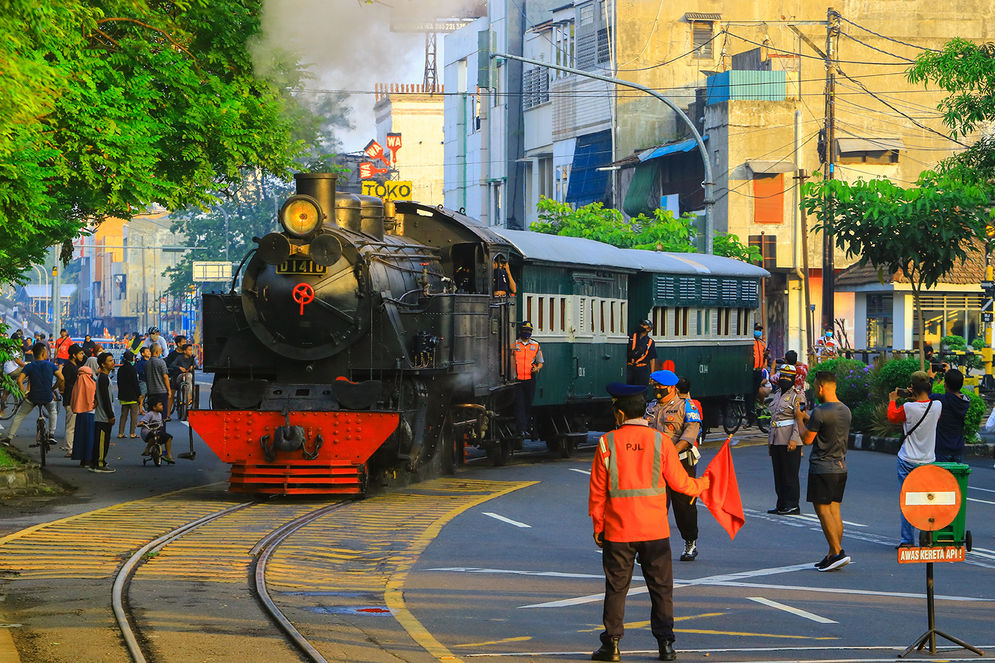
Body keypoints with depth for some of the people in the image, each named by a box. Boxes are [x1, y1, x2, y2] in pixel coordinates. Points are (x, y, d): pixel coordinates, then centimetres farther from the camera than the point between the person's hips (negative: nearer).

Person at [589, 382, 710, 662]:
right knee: (661, 588, 8)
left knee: (616, 588, 7)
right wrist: (704, 484, 23)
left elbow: (597, 490, -1)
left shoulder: (608, 442, -4)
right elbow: (679, 482, 3)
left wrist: (598, 526, 8)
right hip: (655, 530, 1)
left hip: (618, 531, -1)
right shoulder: (659, 441, -2)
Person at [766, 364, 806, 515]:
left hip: (789, 442, -8)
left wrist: (794, 439, -22)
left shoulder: (797, 395, -8)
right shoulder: (777, 394, 18)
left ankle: (792, 506, -2)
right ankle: (782, 504, 16)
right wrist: (770, 440, 21)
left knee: (790, 474, -6)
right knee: (778, 473, 10)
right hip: (776, 440, 8)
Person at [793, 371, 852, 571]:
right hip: (840, 467, 8)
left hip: (822, 468, -8)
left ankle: (837, 552, -13)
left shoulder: (820, 412, -18)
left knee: (822, 509, -5)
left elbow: (807, 439, -12)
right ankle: (833, 555, 10)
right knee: (834, 510, 10)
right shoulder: (845, 410, 9)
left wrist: (799, 418, 3)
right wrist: (805, 417, 28)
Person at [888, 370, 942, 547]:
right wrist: (916, 398, 21)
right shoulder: (937, 406, -7)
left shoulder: (908, 408, -17)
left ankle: (907, 539, 3)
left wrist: (892, 400, 21)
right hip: (928, 460, 3)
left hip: (908, 461, -3)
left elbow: (892, 417, 3)